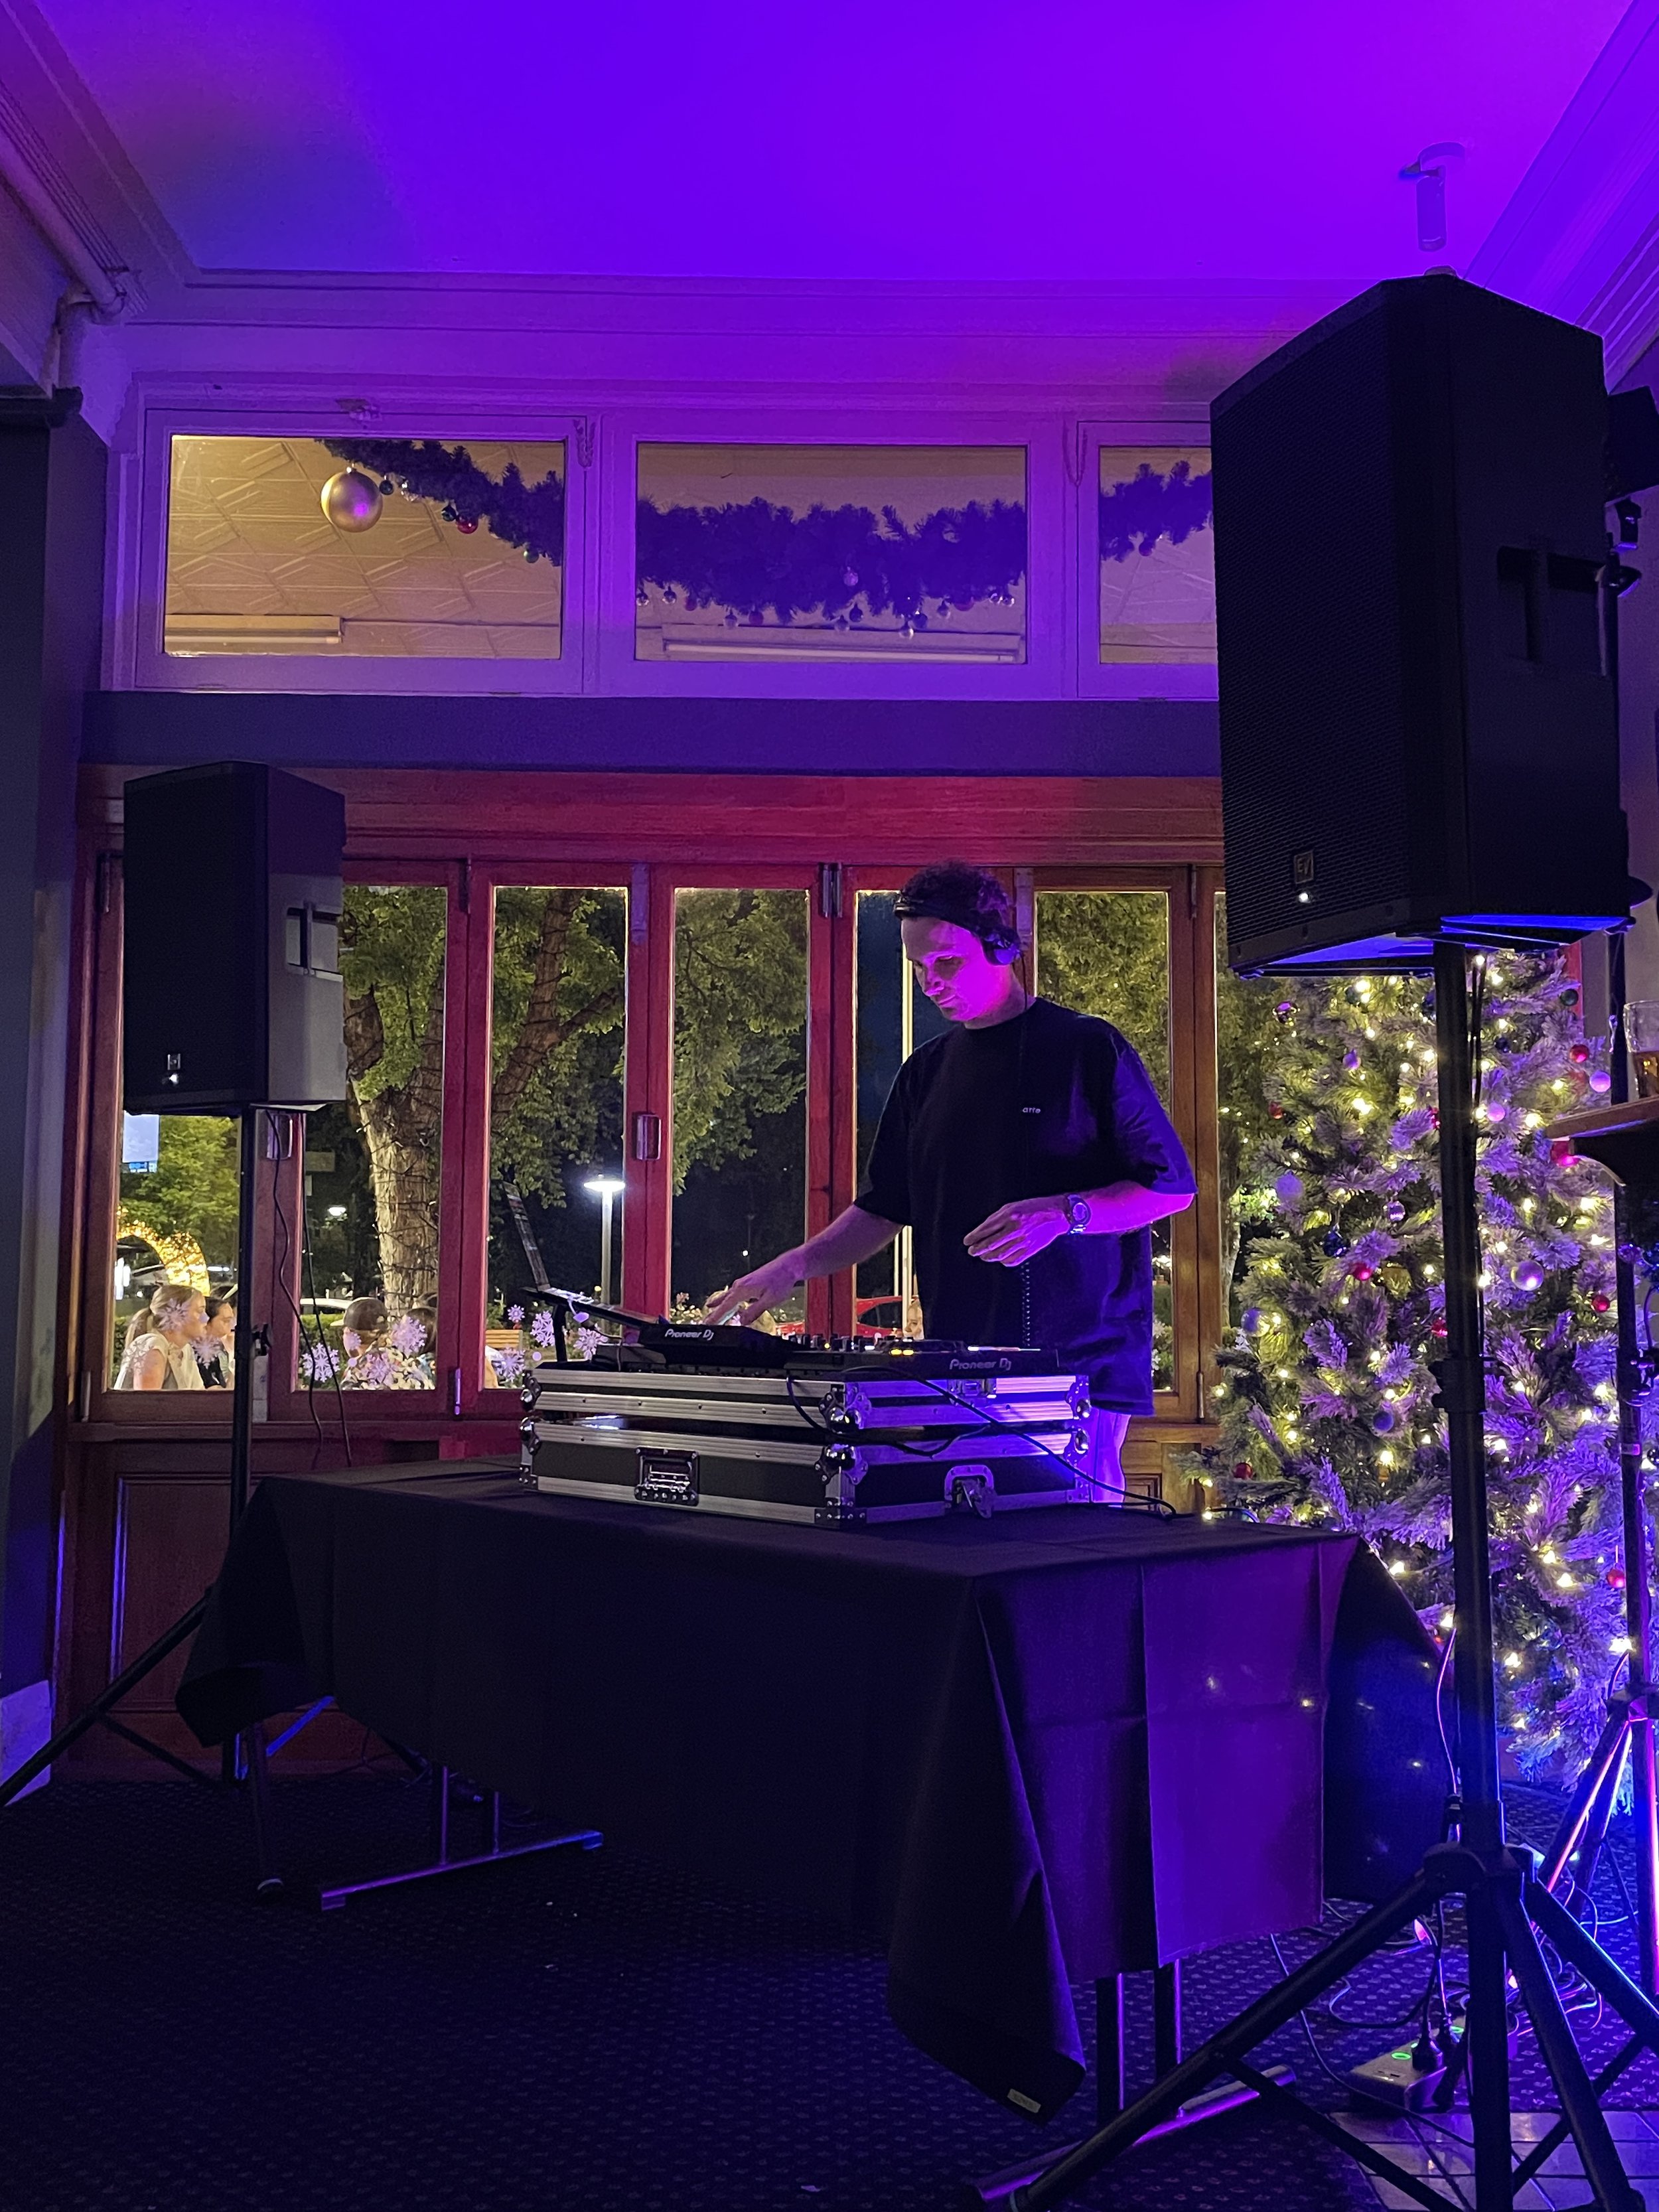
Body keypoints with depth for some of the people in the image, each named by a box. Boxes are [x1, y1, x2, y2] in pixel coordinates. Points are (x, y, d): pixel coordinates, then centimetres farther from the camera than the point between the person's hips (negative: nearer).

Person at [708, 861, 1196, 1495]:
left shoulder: (1088, 1049, -1)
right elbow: (886, 1207, 21)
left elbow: (1173, 1186, -3)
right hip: (957, 1370, 5)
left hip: (1080, 1366, -5)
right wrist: (795, 1266, 7)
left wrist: (1064, 1214, -18)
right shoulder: (926, 1072, 16)